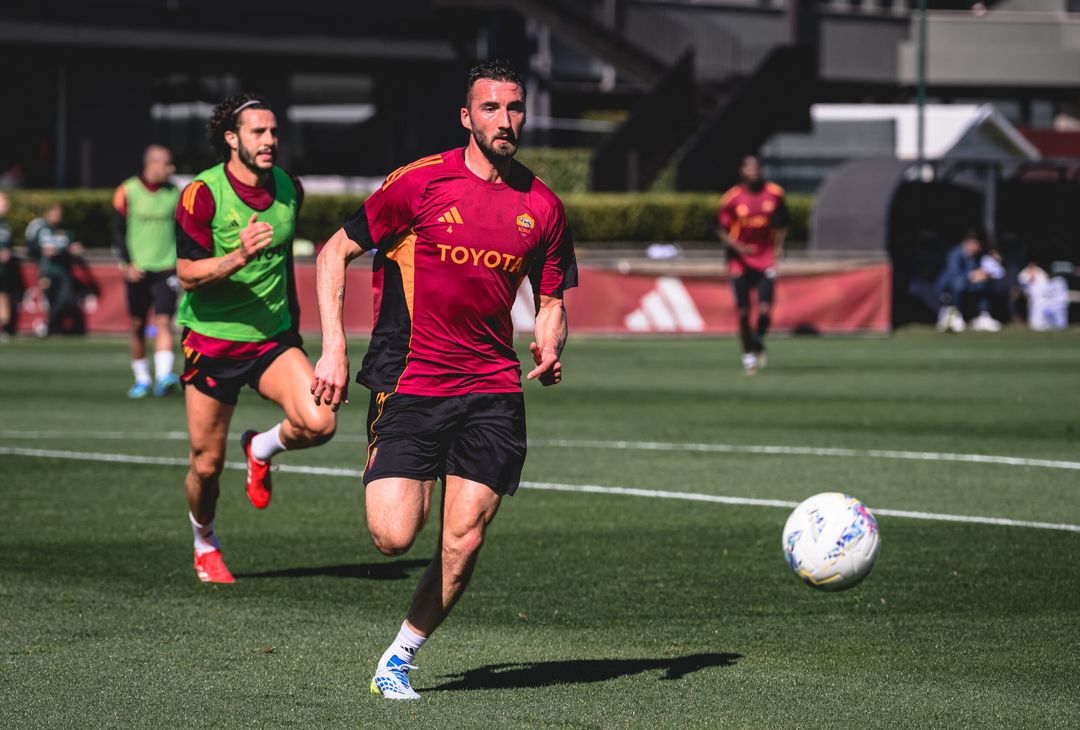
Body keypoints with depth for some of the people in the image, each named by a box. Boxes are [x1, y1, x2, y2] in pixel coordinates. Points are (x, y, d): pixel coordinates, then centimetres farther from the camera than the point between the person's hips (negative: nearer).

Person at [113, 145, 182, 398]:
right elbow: (120, 231, 1)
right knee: (137, 325, 6)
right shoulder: (128, 192, -2)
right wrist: (127, 263, -9)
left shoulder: (173, 193, 7)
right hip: (137, 270, -1)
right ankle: (141, 379, 20)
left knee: (163, 322, -13)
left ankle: (163, 377, -23)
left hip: (166, 268, 1)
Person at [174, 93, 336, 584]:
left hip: (272, 338, 4)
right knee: (207, 465, 3)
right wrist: (240, 257, -34)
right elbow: (187, 275, -17)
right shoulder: (203, 194, -14)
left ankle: (262, 450, 13)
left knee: (319, 423, -20)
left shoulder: (289, 188, 3)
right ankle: (205, 544, 33)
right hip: (212, 339, -4)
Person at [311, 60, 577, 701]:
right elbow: (335, 253, 0)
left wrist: (550, 346, -6)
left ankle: (400, 658, 15)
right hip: (410, 381, -3)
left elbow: (551, 299, 17)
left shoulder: (542, 206, 6)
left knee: (463, 542, -4)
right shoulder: (423, 182, -5)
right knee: (394, 537, -13)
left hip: (493, 390, 3)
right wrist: (333, 348, -9)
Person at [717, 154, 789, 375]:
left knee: (765, 311, -11)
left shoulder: (774, 194, 1)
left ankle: (758, 341, 19)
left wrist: (779, 245, 0)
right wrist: (738, 246, -19)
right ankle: (748, 353, 19)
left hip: (766, 259, 1)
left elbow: (781, 224, 15)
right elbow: (723, 232, -1)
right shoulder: (731, 199, -5)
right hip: (740, 260, -1)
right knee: (743, 312, -1)